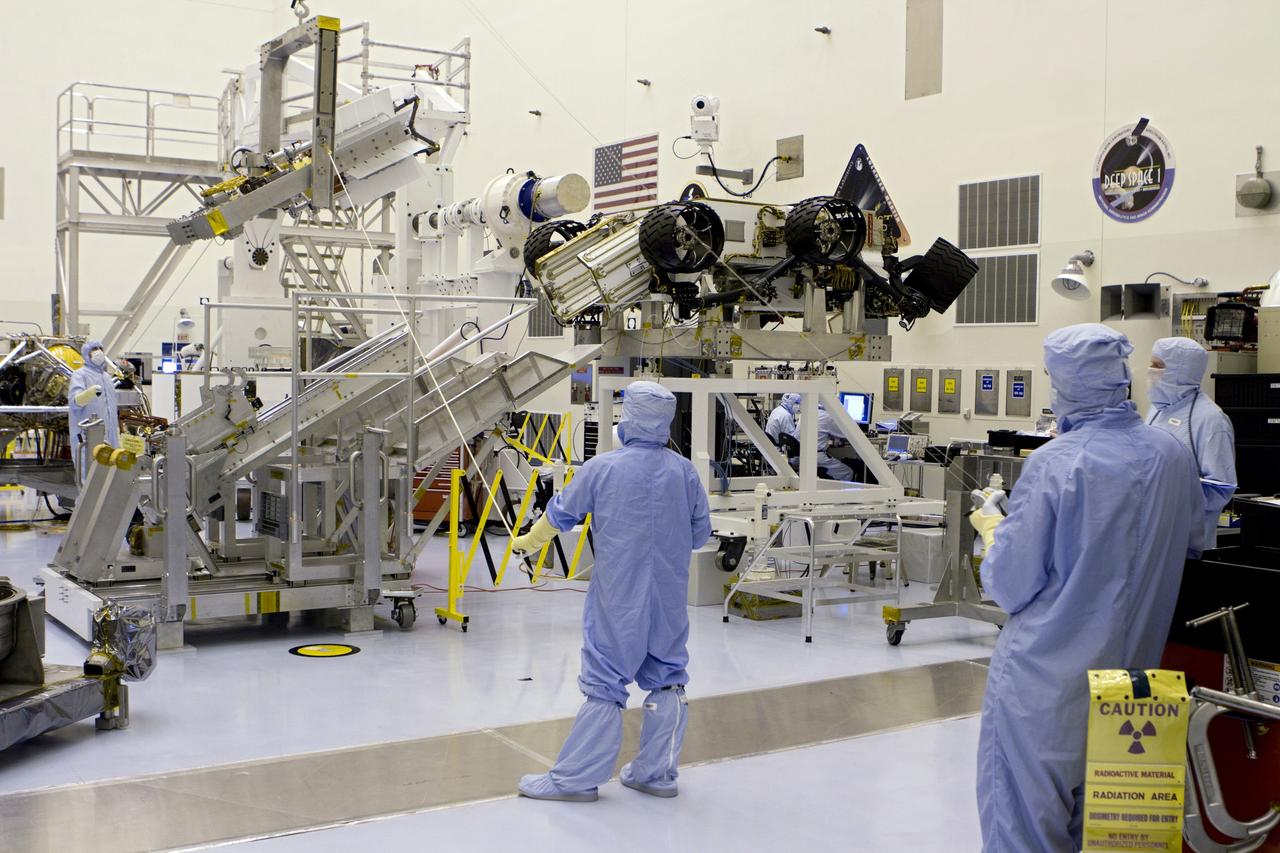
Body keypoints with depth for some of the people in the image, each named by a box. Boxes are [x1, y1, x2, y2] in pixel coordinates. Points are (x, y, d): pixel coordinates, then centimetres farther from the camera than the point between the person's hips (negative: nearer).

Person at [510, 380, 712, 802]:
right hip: (671, 599, 3)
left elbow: (560, 513, 4)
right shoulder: (684, 470, -3)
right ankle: (656, 772, 22)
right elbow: (700, 533, 6)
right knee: (667, 679, 14)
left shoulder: (603, 468, -10)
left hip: (619, 599, -3)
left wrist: (527, 541, 23)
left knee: (604, 684, 2)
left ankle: (575, 778, 10)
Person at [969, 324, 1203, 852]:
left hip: (1049, 674, -6)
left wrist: (991, 525, 2)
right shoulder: (1171, 455, -3)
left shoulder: (1053, 465, -20)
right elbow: (1191, 542, 15)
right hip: (1133, 662, 6)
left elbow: (1010, 584, -16)